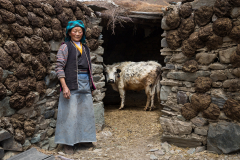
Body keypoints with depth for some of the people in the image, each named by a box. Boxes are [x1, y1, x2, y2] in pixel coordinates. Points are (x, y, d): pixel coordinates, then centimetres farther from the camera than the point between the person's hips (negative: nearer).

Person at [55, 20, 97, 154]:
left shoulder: (85, 48, 15)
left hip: (85, 84, 6)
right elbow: (59, 67, -9)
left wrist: (91, 84, 15)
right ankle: (68, 143, 9)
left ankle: (84, 138, 25)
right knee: (70, 112, -3)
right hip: (71, 84, -6)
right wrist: (64, 86, -18)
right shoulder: (65, 47, -2)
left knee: (86, 111, 10)